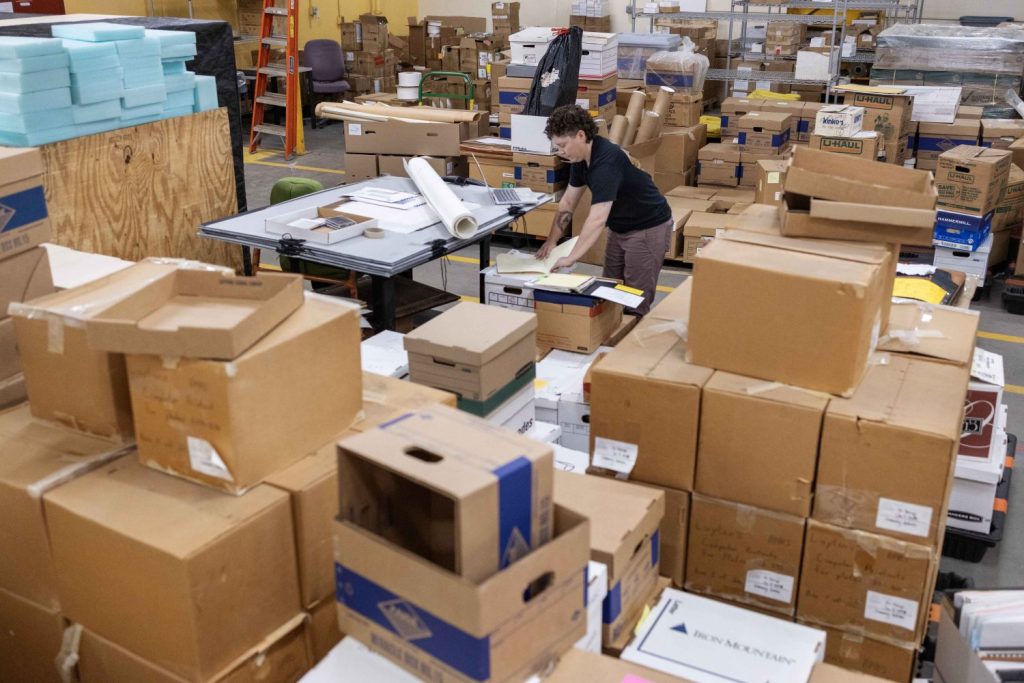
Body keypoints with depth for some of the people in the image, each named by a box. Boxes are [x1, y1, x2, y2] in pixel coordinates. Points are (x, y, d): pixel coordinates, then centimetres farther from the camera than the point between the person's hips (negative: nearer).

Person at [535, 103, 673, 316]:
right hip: (620, 227, 9)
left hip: (648, 229, -9)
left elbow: (597, 219, -37)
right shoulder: (581, 157, -3)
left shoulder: (606, 160, -31)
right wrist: (551, 241, -1)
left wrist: (571, 258, -37)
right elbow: (568, 202, 6)